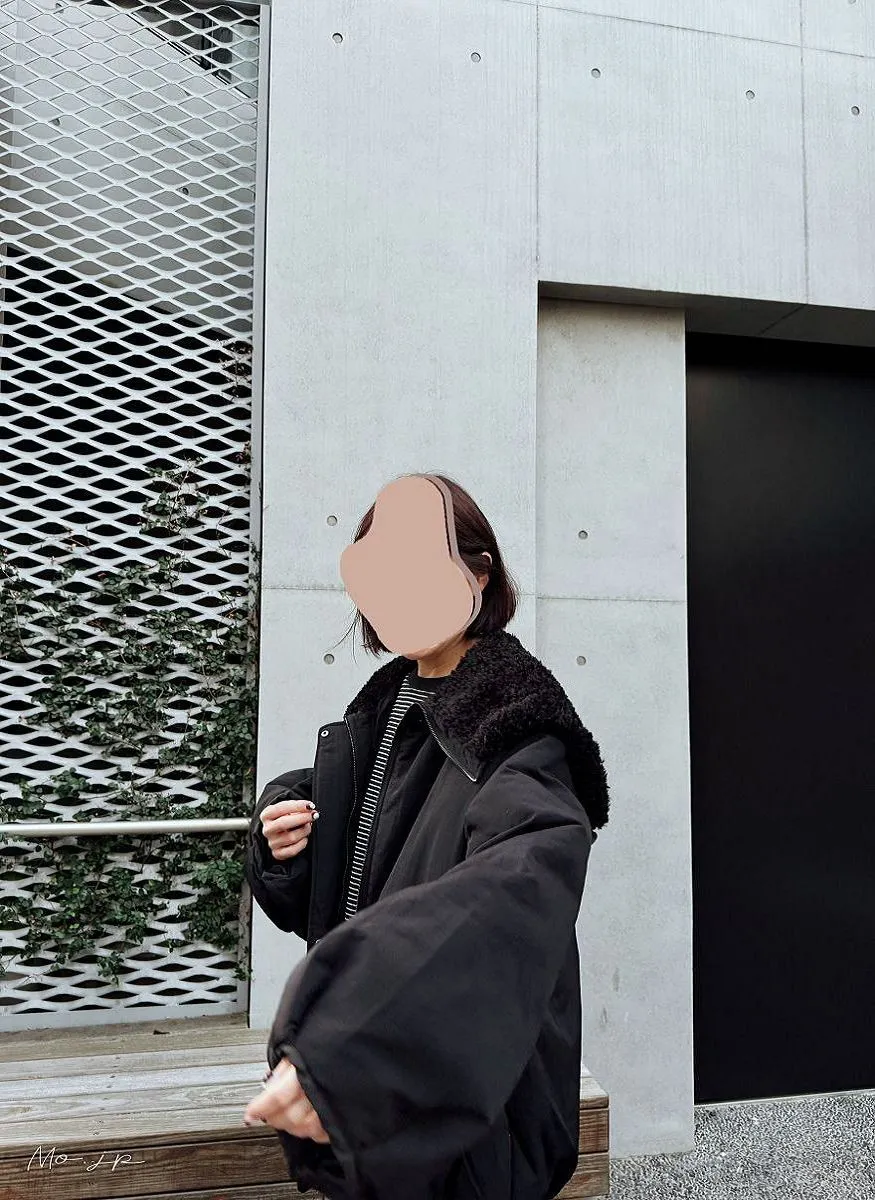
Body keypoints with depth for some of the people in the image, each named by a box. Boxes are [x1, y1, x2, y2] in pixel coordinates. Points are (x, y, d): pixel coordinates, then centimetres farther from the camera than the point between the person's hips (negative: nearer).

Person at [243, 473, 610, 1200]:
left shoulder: (514, 727, -21)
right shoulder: (383, 706, 3)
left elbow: (521, 887, -40)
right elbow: (332, 872, 13)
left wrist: (334, 1047, -50)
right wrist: (283, 828, -11)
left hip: (463, 1093, -6)